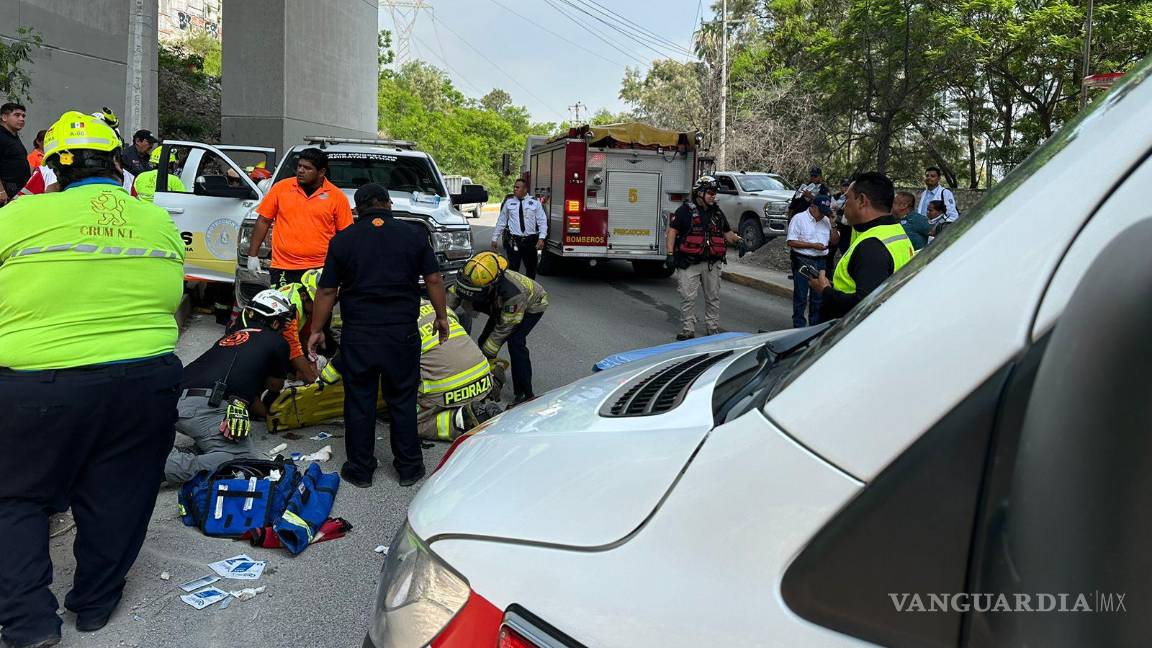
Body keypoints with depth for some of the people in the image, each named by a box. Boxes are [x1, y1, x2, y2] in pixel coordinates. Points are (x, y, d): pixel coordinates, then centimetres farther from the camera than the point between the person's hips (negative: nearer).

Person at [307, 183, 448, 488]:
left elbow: (327, 291, 1)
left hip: (358, 334, 0)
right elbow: (434, 280, 2)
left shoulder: (342, 240, 1)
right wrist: (441, 317, 13)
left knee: (359, 402, 10)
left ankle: (360, 469, 19)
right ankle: (409, 468, 19)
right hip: (403, 333, 0)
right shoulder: (414, 234, 0)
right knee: (402, 401, 11)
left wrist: (316, 330, 11)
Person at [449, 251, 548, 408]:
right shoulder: (478, 278, -30)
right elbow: (454, 293, -13)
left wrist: (485, 355, -29)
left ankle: (525, 394, -16)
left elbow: (504, 328, -35)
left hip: (532, 305, -7)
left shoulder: (513, 292, -45)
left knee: (515, 342, -24)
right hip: (503, 305, 7)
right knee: (485, 340, -2)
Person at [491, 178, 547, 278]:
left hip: (530, 241, 1)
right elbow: (501, 221, 12)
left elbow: (542, 221, 1)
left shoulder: (535, 202, 4)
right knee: (513, 268, -5)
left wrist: (541, 239, -11)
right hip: (513, 241, -1)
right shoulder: (509, 202, 8)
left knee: (531, 268, 10)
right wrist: (495, 239, 10)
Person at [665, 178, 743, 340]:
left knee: (713, 297, 10)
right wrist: (670, 254, -12)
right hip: (689, 263, -5)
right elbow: (672, 231, -4)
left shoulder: (717, 213, 15)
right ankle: (688, 330, 3)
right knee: (688, 298, -4)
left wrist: (738, 240, -2)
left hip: (712, 264, 5)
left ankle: (713, 329, 20)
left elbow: (727, 233, 19)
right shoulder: (685, 210, -1)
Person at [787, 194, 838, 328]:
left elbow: (835, 241, 11)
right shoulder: (799, 219, -6)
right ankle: (799, 326, 10)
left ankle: (815, 325, 21)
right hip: (802, 262, -5)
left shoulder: (826, 220, 10)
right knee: (801, 296, 1)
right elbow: (791, 242, -13)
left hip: (821, 262, 5)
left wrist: (832, 224, -3)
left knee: (818, 296, 10)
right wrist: (813, 245, -17)